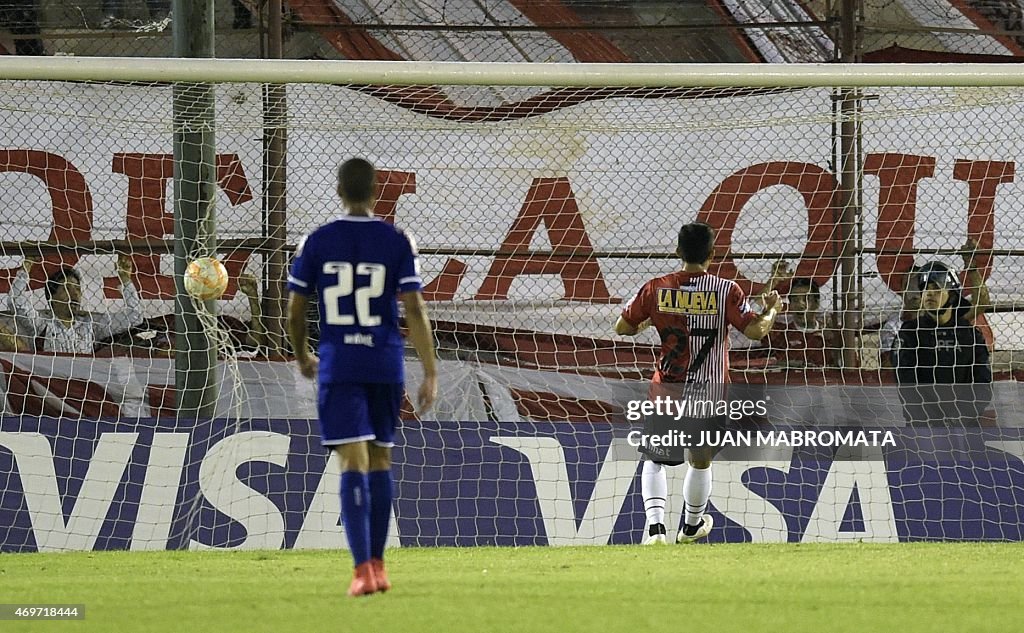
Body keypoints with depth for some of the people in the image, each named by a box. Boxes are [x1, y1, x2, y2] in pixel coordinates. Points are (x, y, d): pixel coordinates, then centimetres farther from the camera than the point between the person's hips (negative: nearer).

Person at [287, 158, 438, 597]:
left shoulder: (316, 243, -1)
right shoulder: (397, 243, -1)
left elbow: (295, 312, 5)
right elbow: (414, 310, -6)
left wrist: (302, 357, 23)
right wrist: (430, 373, -3)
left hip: (338, 367, -1)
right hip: (385, 364, 1)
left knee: (354, 464, -7)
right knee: (380, 460, 16)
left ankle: (363, 569, -19)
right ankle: (376, 563, 22)